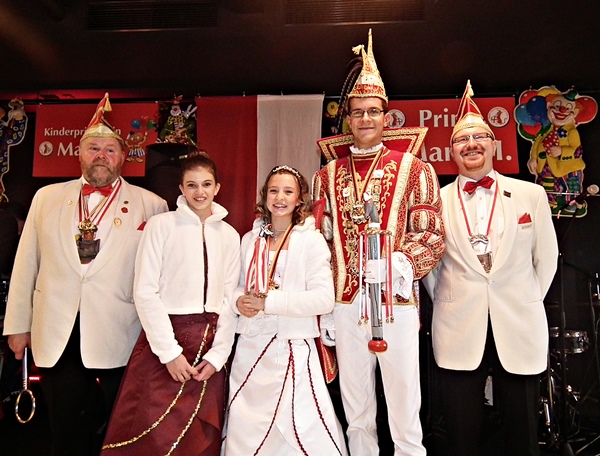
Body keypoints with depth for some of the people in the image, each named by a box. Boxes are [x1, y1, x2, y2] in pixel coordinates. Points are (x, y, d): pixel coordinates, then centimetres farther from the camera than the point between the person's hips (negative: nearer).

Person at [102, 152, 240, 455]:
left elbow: (229, 299, 6)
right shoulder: (161, 226, -5)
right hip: (164, 341, -3)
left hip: (210, 344, 4)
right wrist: (170, 352, -11)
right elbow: (145, 293, -8)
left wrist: (218, 355, -2)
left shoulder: (229, 235, 6)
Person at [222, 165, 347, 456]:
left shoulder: (311, 240, -5)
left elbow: (324, 299, -14)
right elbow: (237, 287, 15)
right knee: (245, 432, 13)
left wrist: (267, 301, -16)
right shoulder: (250, 240, 8)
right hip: (250, 348, 4)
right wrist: (240, 302, -8)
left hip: (293, 351, -4)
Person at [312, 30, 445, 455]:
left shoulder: (413, 169, 2)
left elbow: (432, 236, -2)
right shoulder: (328, 175, 10)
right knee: (357, 418, 16)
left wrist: (397, 265, -21)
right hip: (346, 304, 3)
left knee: (406, 419, 6)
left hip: (397, 301, -3)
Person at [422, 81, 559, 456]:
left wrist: (527, 303, 8)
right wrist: (447, 301, 4)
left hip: (519, 333, 1)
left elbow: (546, 257, 10)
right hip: (459, 334, 0)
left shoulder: (531, 195, 4)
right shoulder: (436, 201, 2)